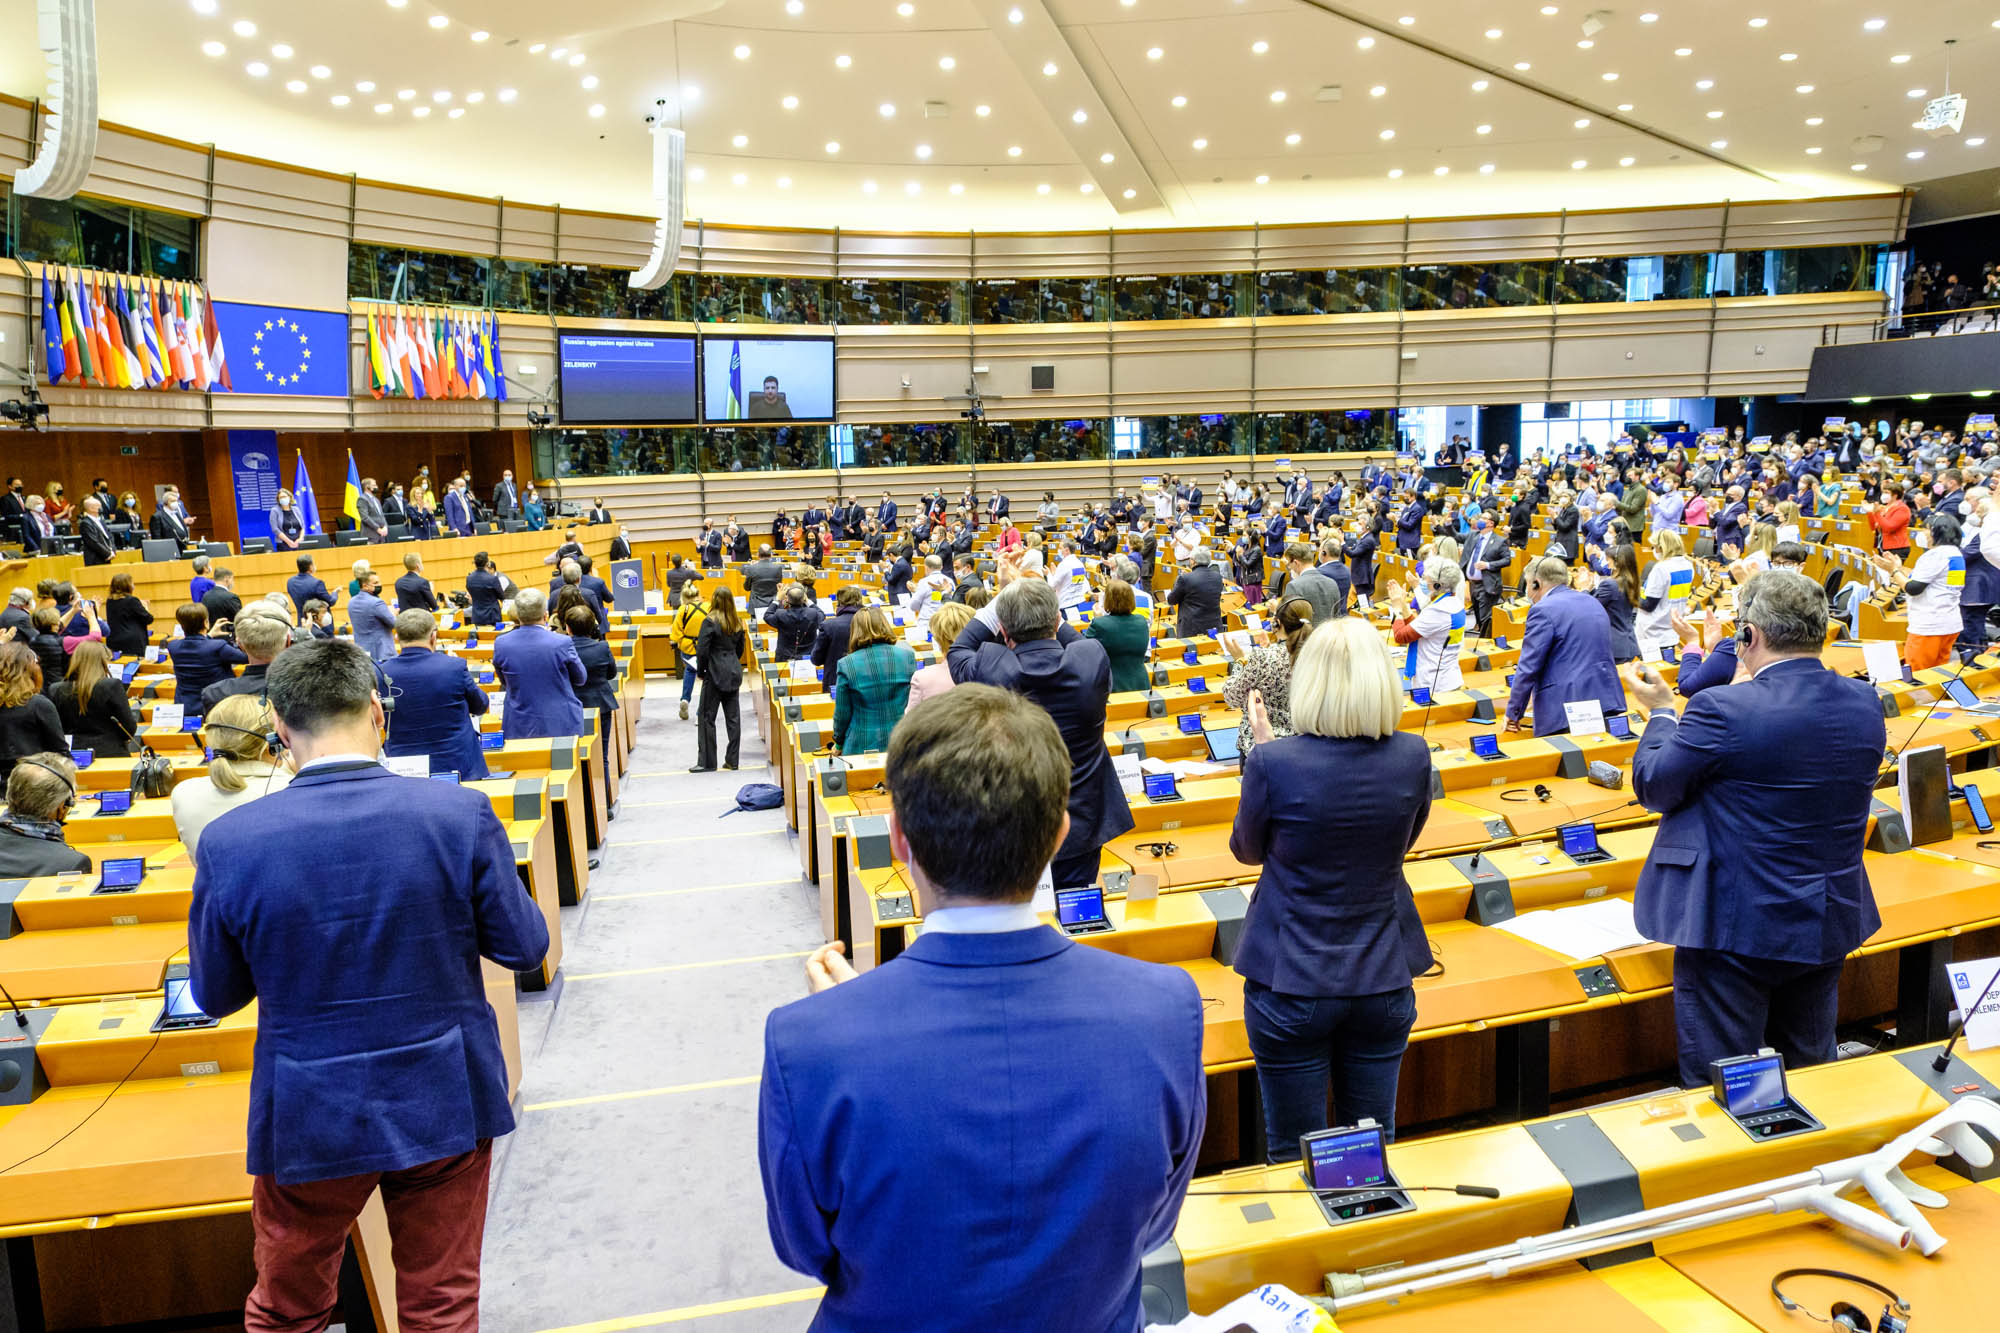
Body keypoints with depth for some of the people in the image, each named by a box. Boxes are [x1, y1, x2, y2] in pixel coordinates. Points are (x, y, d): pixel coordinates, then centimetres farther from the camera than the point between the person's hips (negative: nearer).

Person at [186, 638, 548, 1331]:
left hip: (309, 1118, 1)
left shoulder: (229, 841, -16)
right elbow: (523, 946, -7)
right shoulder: (462, 813, -18)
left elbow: (216, 995, -2)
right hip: (445, 1105, 0)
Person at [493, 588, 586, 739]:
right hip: (562, 726, -2)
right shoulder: (562, 643, -17)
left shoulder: (501, 644, -8)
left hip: (519, 728, 2)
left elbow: (504, 681, 10)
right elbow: (580, 679, 1)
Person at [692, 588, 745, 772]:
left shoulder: (710, 621, -13)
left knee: (707, 718, 1)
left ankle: (706, 762, 4)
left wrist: (700, 671, 0)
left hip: (715, 674, -6)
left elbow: (702, 650, -14)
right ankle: (732, 760, 11)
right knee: (732, 717, 8)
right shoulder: (737, 623, 6)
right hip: (734, 673, 6)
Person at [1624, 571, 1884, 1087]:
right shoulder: (1865, 704, -2)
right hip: (1829, 926, 7)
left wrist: (1661, 713, 4)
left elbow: (1652, 787, -12)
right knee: (1808, 1074, 25)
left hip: (1734, 928, -7)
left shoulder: (1722, 710, -23)